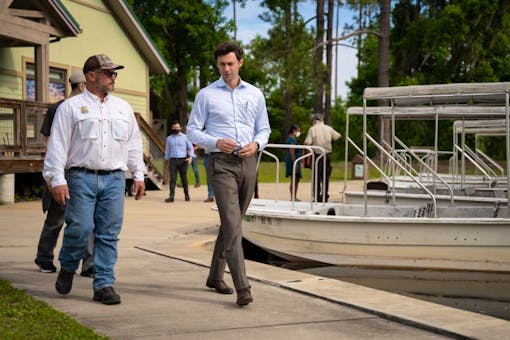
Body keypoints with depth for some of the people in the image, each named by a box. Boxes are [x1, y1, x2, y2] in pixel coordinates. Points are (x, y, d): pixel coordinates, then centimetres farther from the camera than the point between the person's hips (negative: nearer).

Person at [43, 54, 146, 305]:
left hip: (114, 179, 4)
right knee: (80, 228, -10)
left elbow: (133, 144, 21)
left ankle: (104, 284, 6)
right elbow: (58, 145, -2)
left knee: (109, 234, 0)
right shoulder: (71, 107, 3)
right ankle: (67, 268, 17)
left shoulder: (123, 108, 17)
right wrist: (57, 180, -10)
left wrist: (138, 175, 16)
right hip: (81, 178, -4)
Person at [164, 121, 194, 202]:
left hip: (183, 160, -1)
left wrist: (190, 157, -8)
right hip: (173, 160, 1)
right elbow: (167, 150, 17)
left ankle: (186, 195, 19)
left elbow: (190, 147, 6)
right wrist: (167, 160, 14)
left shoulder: (185, 137, 6)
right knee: (172, 179, -8)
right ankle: (171, 196, -12)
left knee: (184, 178, 5)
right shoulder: (169, 138, 12)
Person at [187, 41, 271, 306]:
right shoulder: (206, 95, 3)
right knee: (232, 224, -15)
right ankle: (242, 287, -19)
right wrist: (215, 142, -15)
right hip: (222, 164, -4)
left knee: (232, 223, 12)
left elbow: (264, 129, 16)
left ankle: (215, 276, 27)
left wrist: (256, 144, -6)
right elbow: (193, 130, 3)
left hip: (248, 163, 4)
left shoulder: (255, 94, 11)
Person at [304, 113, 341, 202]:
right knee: (326, 177, 12)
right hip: (327, 155, 3)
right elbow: (338, 136, 17)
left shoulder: (312, 129, -6)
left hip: (317, 155, -3)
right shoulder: (329, 128, 4)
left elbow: (308, 143, -13)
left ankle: (317, 197, 4)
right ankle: (325, 197, 15)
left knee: (317, 177, 4)